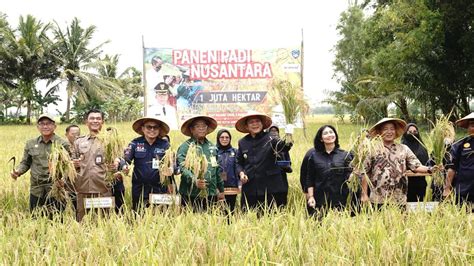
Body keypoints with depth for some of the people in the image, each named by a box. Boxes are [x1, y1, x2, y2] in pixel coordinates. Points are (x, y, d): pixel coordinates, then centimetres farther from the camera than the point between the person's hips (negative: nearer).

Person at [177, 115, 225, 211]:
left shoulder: (212, 147, 17)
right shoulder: (185, 147, -3)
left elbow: (217, 169, 21)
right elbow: (183, 168, -15)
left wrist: (221, 189, 20)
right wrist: (194, 181, -30)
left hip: (211, 195, 5)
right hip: (191, 195, -5)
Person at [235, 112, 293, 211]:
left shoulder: (269, 139, -2)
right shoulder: (242, 142, 10)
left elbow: (283, 146, -21)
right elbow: (239, 163, 19)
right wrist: (241, 173, -1)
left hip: (270, 188, -3)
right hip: (250, 189, 3)